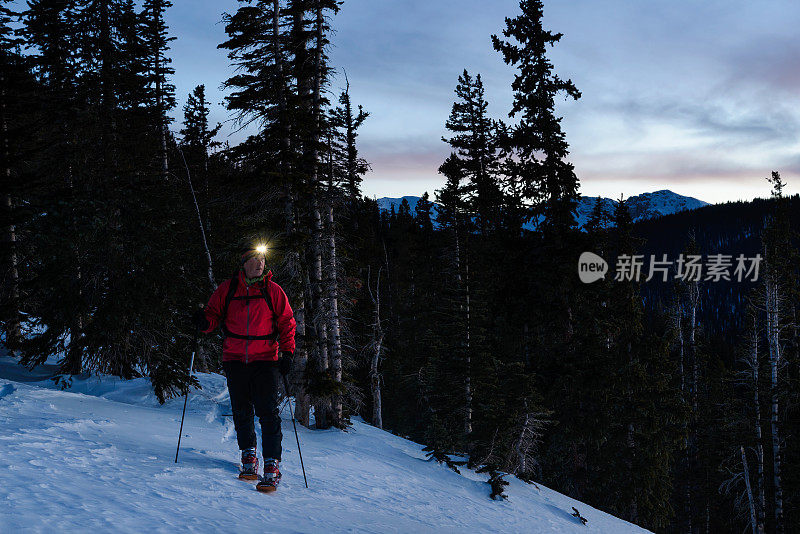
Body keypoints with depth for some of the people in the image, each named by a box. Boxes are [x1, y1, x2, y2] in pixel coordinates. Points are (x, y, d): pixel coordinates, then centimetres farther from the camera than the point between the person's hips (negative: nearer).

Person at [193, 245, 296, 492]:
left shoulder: (273, 291, 2)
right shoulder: (227, 289, 5)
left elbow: (286, 323, 4)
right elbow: (214, 314, 10)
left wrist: (287, 352, -5)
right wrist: (204, 322, -13)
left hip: (265, 360, -2)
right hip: (235, 360, 2)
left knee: (268, 413, -9)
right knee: (241, 411, 9)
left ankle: (272, 465, -5)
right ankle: (249, 456, 27)